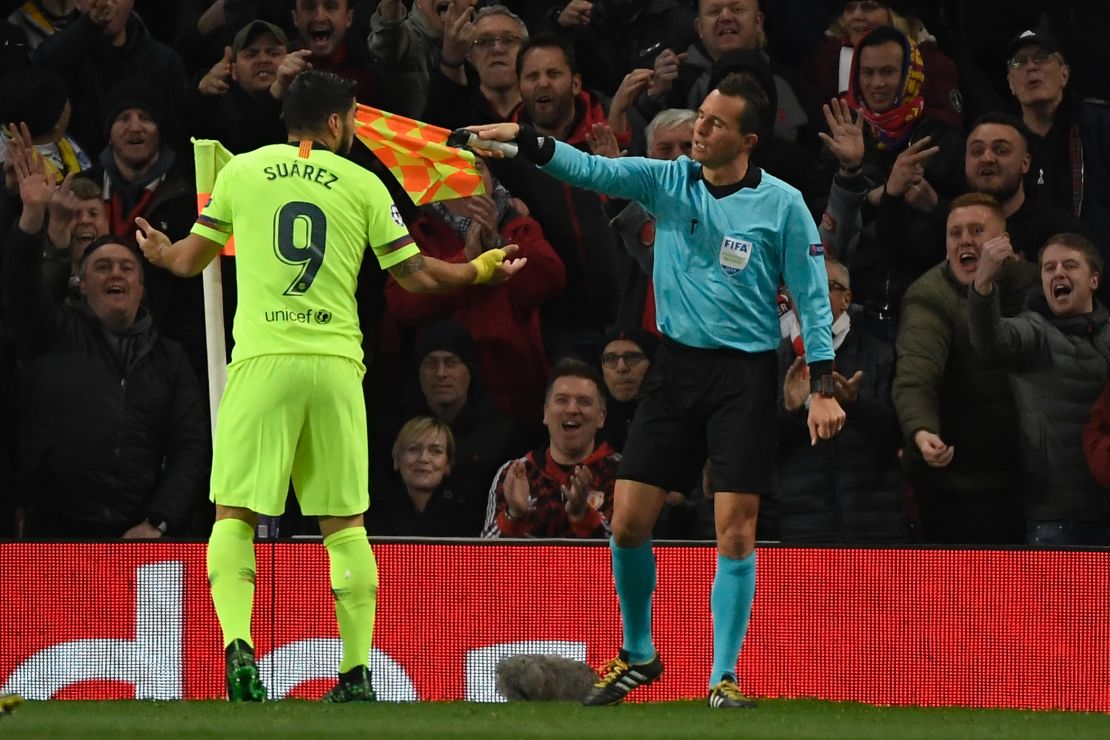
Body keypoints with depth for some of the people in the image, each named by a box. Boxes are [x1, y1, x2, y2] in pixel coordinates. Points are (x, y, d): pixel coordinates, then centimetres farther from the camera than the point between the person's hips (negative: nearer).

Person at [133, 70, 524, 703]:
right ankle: (357, 671, 5)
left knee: (234, 515, 0)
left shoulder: (242, 171, 8)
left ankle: (238, 645, -21)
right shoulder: (362, 184, 7)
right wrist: (481, 270, 29)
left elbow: (192, 259, 18)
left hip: (262, 361, -1)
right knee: (346, 524, 9)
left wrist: (159, 251, 42)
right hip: (336, 363, 1)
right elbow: (418, 275, 10)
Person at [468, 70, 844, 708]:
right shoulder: (666, 181, 3)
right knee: (629, 520, 1)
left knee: (735, 530, -8)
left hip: (746, 374, -4)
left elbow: (813, 298, -3)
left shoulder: (783, 205, -5)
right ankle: (638, 656, 21)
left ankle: (725, 678, 1)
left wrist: (824, 387, -10)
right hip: (677, 367, 4)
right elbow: (591, 170, -8)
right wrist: (524, 139, -24)